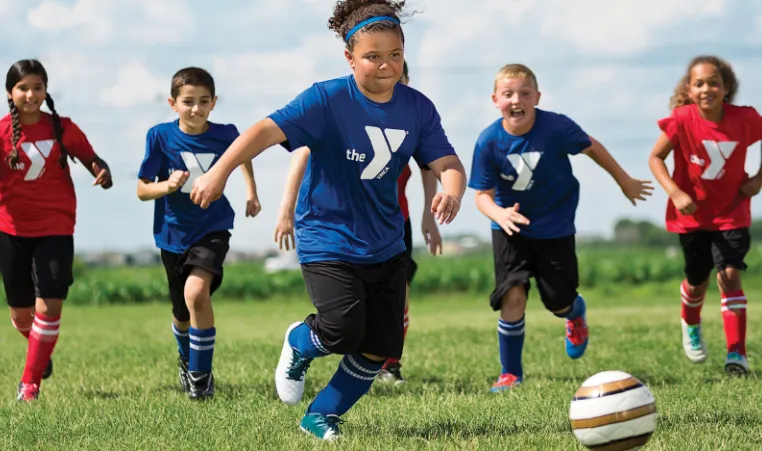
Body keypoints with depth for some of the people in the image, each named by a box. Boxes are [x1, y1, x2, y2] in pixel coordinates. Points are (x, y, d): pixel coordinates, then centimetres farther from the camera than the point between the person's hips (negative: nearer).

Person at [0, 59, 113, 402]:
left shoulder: (63, 128, -3)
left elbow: (91, 158, 8)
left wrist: (103, 173, -14)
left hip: (55, 229, 0)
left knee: (49, 306, -13)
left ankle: (30, 382, -1)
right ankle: (41, 354, 44)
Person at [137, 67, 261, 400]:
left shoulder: (225, 134, -10)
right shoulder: (160, 136, -13)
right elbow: (142, 190, -10)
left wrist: (251, 191, 13)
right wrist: (167, 185, -28)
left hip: (212, 228, -1)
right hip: (173, 234, 1)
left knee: (197, 291, -28)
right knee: (182, 315, 15)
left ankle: (200, 374, -13)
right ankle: (187, 358, 49)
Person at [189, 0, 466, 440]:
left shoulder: (417, 108, -4)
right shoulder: (327, 100, -18)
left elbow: (448, 162, -7)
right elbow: (269, 130, -27)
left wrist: (452, 191, -32)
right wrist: (219, 172, -40)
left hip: (385, 245, 5)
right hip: (328, 241, -5)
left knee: (382, 348, 3)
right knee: (344, 330, -22)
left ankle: (322, 416, 25)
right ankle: (300, 343, 16)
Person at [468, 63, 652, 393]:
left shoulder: (556, 127, -21)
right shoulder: (489, 142, -19)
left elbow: (591, 147, -3)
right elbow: (482, 194, -13)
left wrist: (624, 181, 9)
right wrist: (499, 213, -35)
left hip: (556, 228, 0)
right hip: (511, 228, 0)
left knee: (559, 302, 5)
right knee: (513, 296, -15)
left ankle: (575, 311, 46)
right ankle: (510, 373, 2)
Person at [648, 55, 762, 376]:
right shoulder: (682, 120, -19)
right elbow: (655, 158, -10)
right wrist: (675, 193, -23)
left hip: (731, 213, 0)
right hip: (692, 213, 0)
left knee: (729, 275, -15)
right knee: (698, 281, 13)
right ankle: (690, 325, 48)